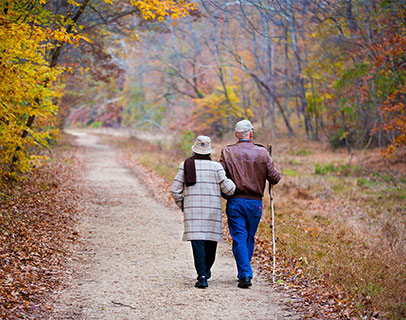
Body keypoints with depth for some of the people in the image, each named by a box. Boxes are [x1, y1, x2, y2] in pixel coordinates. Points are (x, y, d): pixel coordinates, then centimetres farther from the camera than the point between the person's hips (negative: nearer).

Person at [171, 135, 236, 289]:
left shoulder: (186, 165, 2)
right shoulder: (216, 167, -2)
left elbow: (175, 190, 2)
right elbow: (228, 189, -4)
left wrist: (181, 205, 17)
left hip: (192, 210, 0)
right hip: (213, 209, 0)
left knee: (198, 243, -4)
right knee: (211, 241, 16)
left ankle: (202, 276, -15)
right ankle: (206, 270, 33)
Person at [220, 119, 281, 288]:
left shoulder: (227, 152, -3)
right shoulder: (262, 153, -2)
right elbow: (274, 178, -2)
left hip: (235, 201, -1)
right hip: (255, 202, 1)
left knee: (239, 238, 1)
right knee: (250, 238, 15)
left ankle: (245, 274, -9)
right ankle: (244, 272, 24)